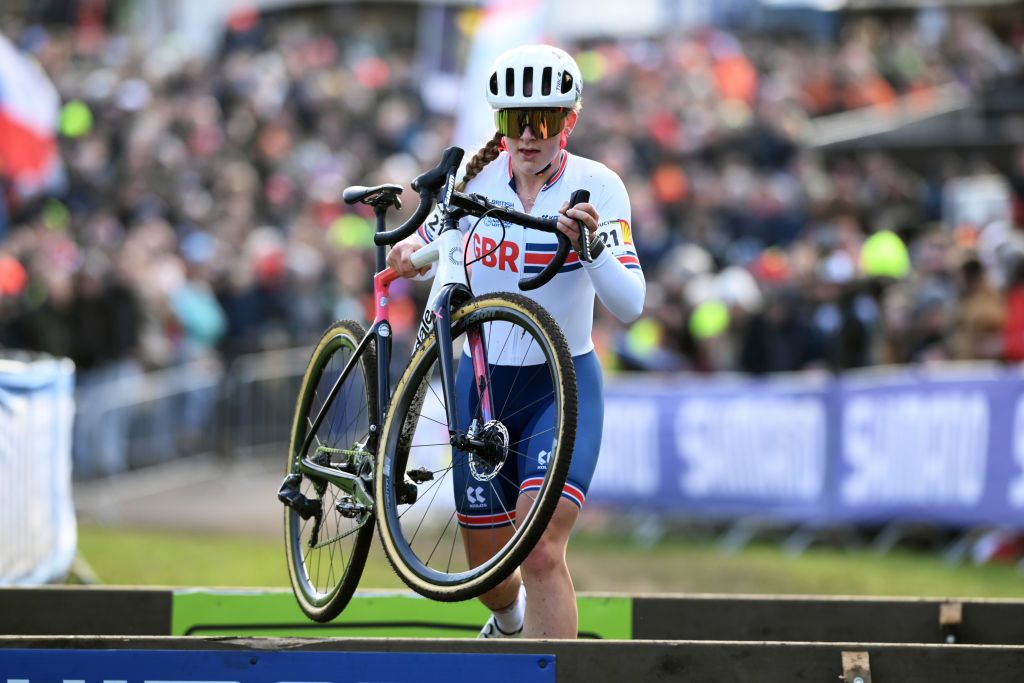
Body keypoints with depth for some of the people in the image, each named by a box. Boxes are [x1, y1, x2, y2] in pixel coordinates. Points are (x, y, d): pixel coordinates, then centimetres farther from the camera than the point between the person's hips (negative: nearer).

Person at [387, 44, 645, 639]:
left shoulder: (596, 187, -12)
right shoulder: (480, 176, -4)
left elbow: (630, 306, -18)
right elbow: (430, 241, 10)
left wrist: (592, 245, -36)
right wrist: (407, 253, -14)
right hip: (482, 382, 3)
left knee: (542, 550, -23)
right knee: (487, 561, 15)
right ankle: (508, 623, 50)